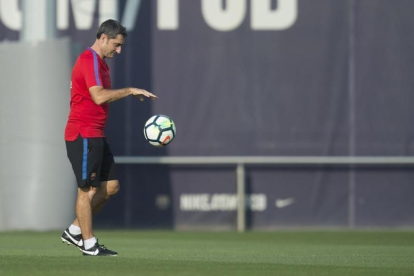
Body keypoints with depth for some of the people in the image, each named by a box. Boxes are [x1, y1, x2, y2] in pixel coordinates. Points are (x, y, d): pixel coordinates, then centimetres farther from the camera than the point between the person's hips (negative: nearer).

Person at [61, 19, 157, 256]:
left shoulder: (100, 62, 18)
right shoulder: (90, 61, -14)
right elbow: (99, 96, -25)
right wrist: (130, 90, -19)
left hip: (95, 136, 10)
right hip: (83, 135, -10)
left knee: (111, 186, 10)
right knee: (88, 189, -4)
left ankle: (74, 232, 16)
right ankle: (89, 244, 3)